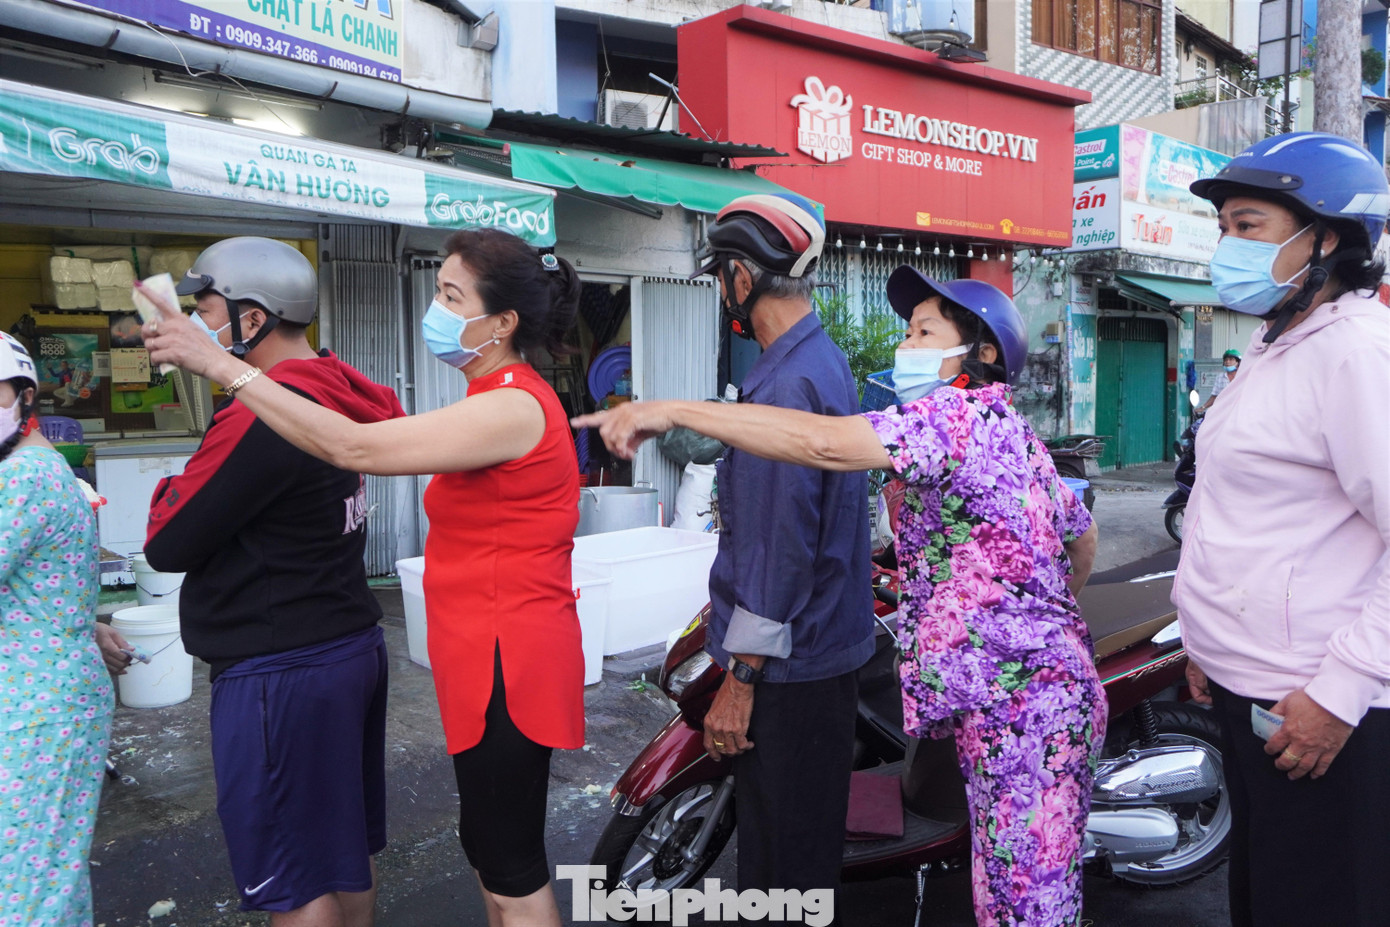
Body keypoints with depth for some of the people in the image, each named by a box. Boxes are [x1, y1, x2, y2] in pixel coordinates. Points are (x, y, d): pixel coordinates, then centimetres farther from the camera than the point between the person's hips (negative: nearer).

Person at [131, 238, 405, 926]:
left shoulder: (260, 416, -22)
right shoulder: (338, 398, 5)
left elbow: (168, 544, -16)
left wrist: (171, 487, 3)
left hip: (282, 674, -9)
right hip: (353, 643, 9)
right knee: (347, 849, 22)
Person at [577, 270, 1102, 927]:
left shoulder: (964, 413, -13)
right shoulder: (1014, 435, 20)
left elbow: (824, 442, -28)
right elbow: (1082, 534, 32)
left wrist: (674, 411, -26)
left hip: (1019, 702, -11)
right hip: (1045, 688, 11)